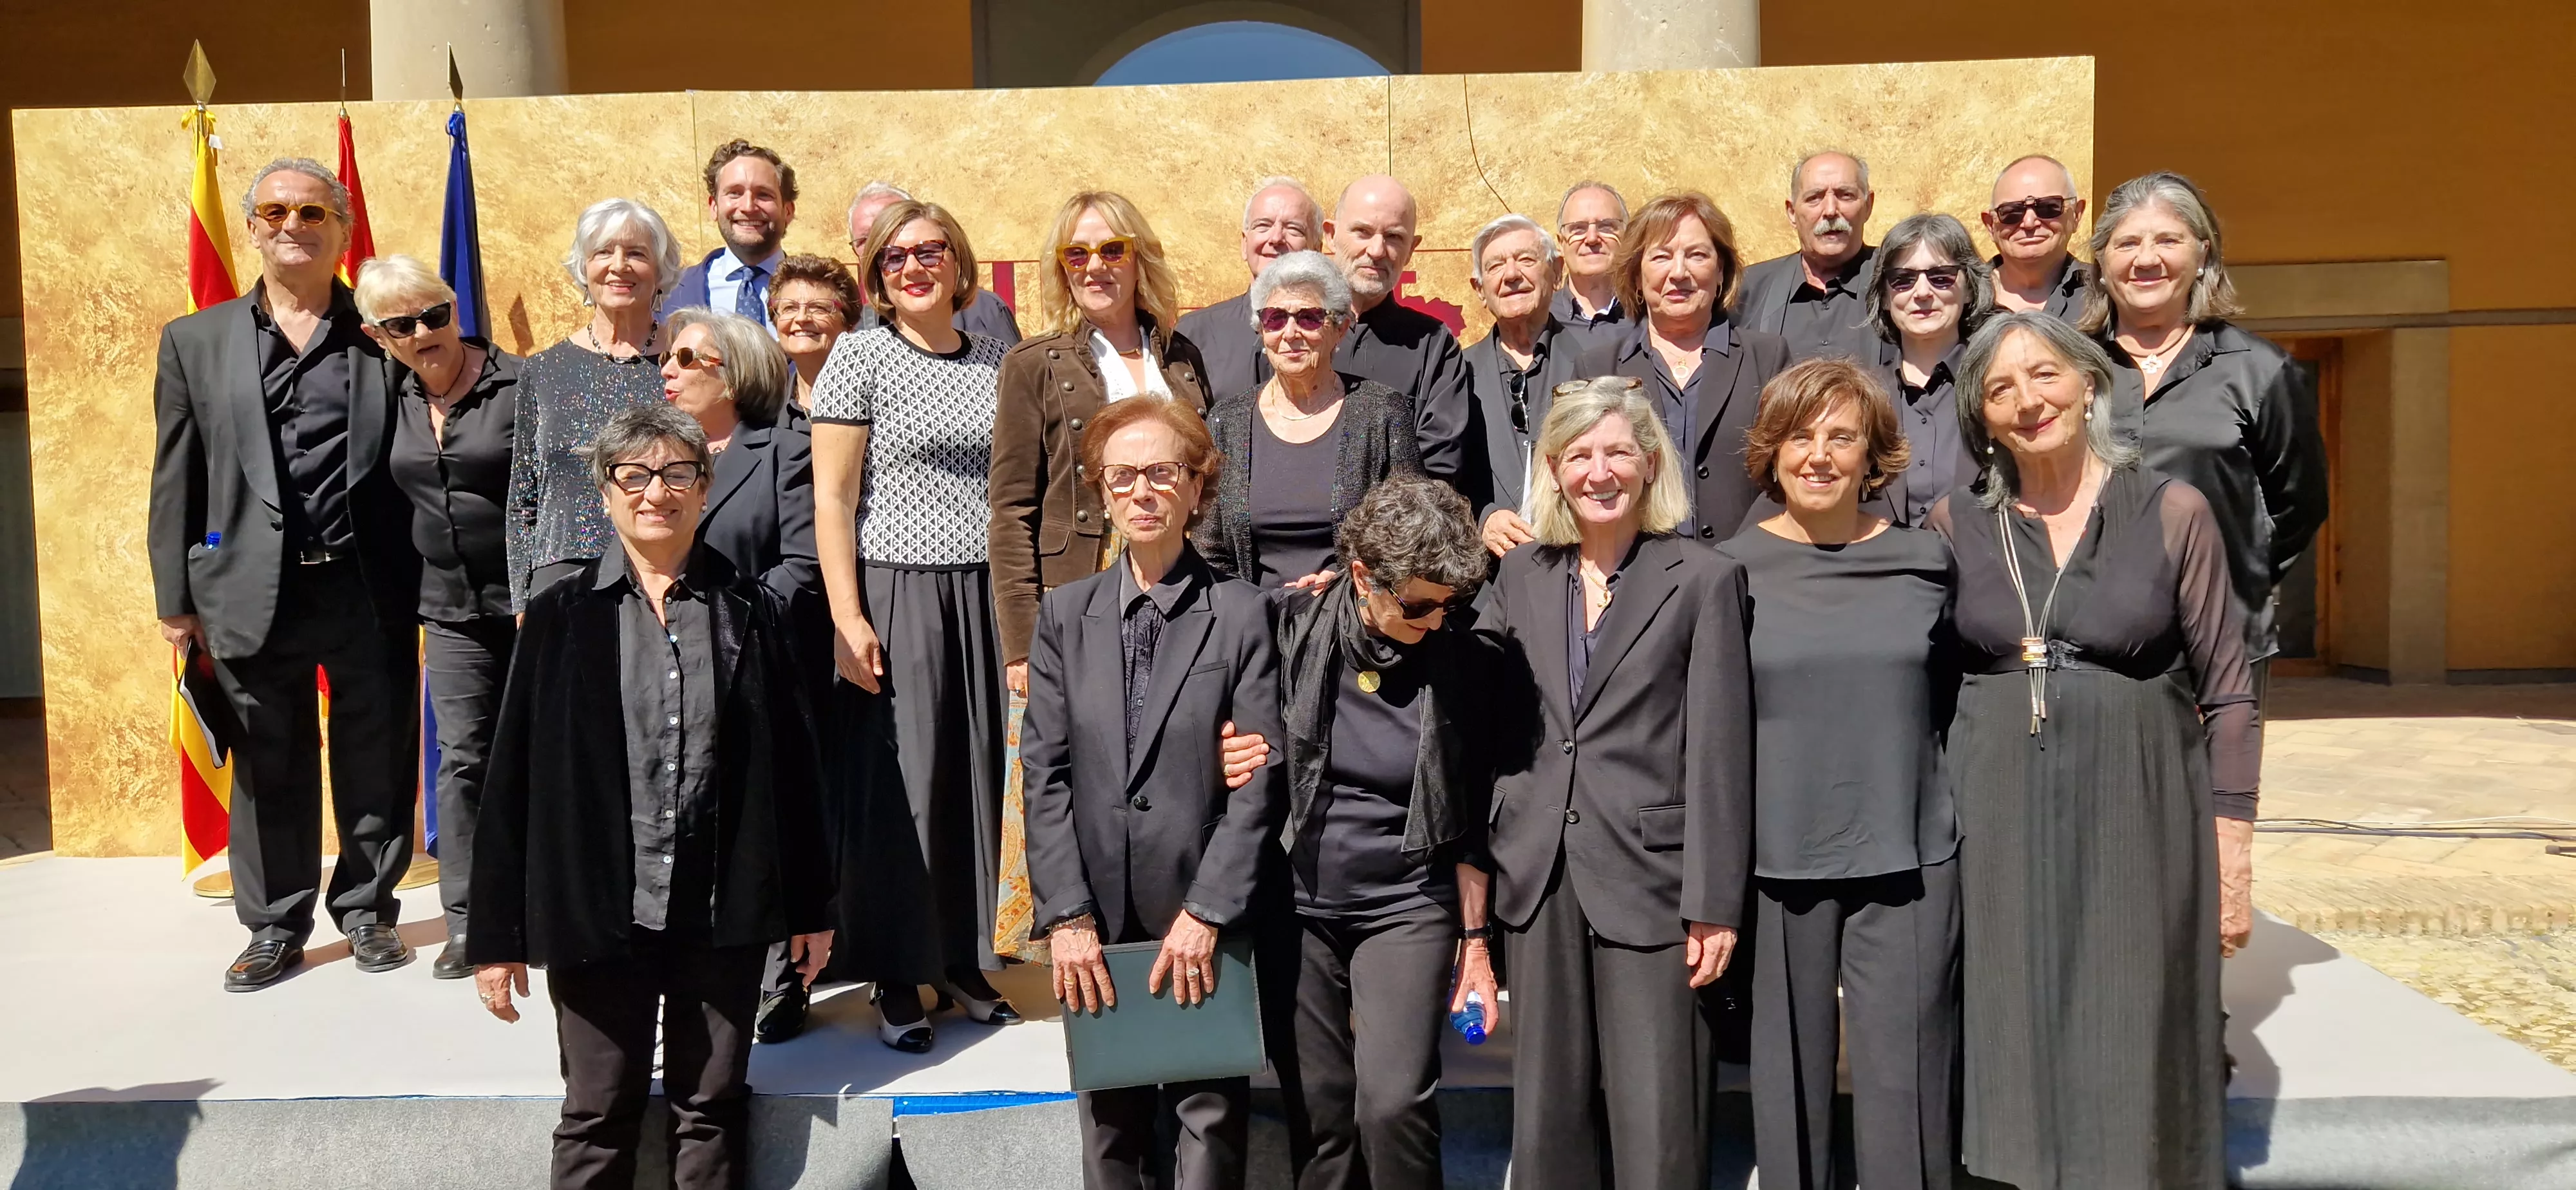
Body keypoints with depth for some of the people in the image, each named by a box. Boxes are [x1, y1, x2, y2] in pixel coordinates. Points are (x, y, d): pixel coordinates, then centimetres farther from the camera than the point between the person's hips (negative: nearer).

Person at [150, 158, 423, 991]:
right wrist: (175, 601, 4)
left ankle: (367, 909, 26)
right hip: (253, 593, 1)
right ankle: (276, 927, 24)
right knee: (269, 769, 10)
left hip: (371, 590, -1)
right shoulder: (195, 341, 8)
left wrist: (419, 585, -5)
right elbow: (177, 480, 7)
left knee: (376, 763, 8)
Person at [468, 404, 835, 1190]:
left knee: (712, 1114, 12)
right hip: (598, 911, -1)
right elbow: (513, 779, -1)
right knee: (597, 1121, 9)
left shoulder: (751, 612, 2)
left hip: (723, 912, 1)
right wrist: (495, 934, -2)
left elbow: (790, 764, 4)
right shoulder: (561, 618, 0)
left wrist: (810, 905, 6)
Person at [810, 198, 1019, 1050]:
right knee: (900, 780, -1)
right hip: (896, 593, -4)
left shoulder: (999, 362, 10)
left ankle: (966, 956, 23)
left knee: (977, 773, 8)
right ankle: (897, 977, 13)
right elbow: (832, 496, -6)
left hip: (984, 592, 4)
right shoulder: (861, 357, -2)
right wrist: (847, 617, -12)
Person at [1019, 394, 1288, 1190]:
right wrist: (1066, 917, -6)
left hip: (1209, 922, -2)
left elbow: (1261, 779, -7)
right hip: (1098, 922, 3)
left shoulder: (1241, 615, -3)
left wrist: (1207, 914, -12)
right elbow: (1046, 774, 1)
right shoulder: (1063, 615, 6)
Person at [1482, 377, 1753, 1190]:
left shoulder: (1704, 580, -3)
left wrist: (1714, 903, -9)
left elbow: (1719, 753, -6)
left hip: (1648, 879, -4)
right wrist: (1480, 862, 9)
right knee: (1547, 1118, 11)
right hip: (1539, 879, 4)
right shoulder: (1522, 576, 10)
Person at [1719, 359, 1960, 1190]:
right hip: (1777, 866, 0)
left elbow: (1951, 707, 15)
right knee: (1791, 1079, 7)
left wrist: (1964, 833, 12)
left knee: (1904, 1086, 1)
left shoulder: (1925, 560, 5)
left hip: (1908, 864, 1)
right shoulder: (1734, 568, 1)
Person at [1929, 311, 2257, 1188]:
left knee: (2131, 1063, 4)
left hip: (2136, 821, -1)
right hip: (1996, 827, 2)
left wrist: (2233, 857, -2)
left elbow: (2227, 695, 1)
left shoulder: (2171, 513, 0)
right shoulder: (1956, 524, 5)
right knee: (2013, 1054, 7)